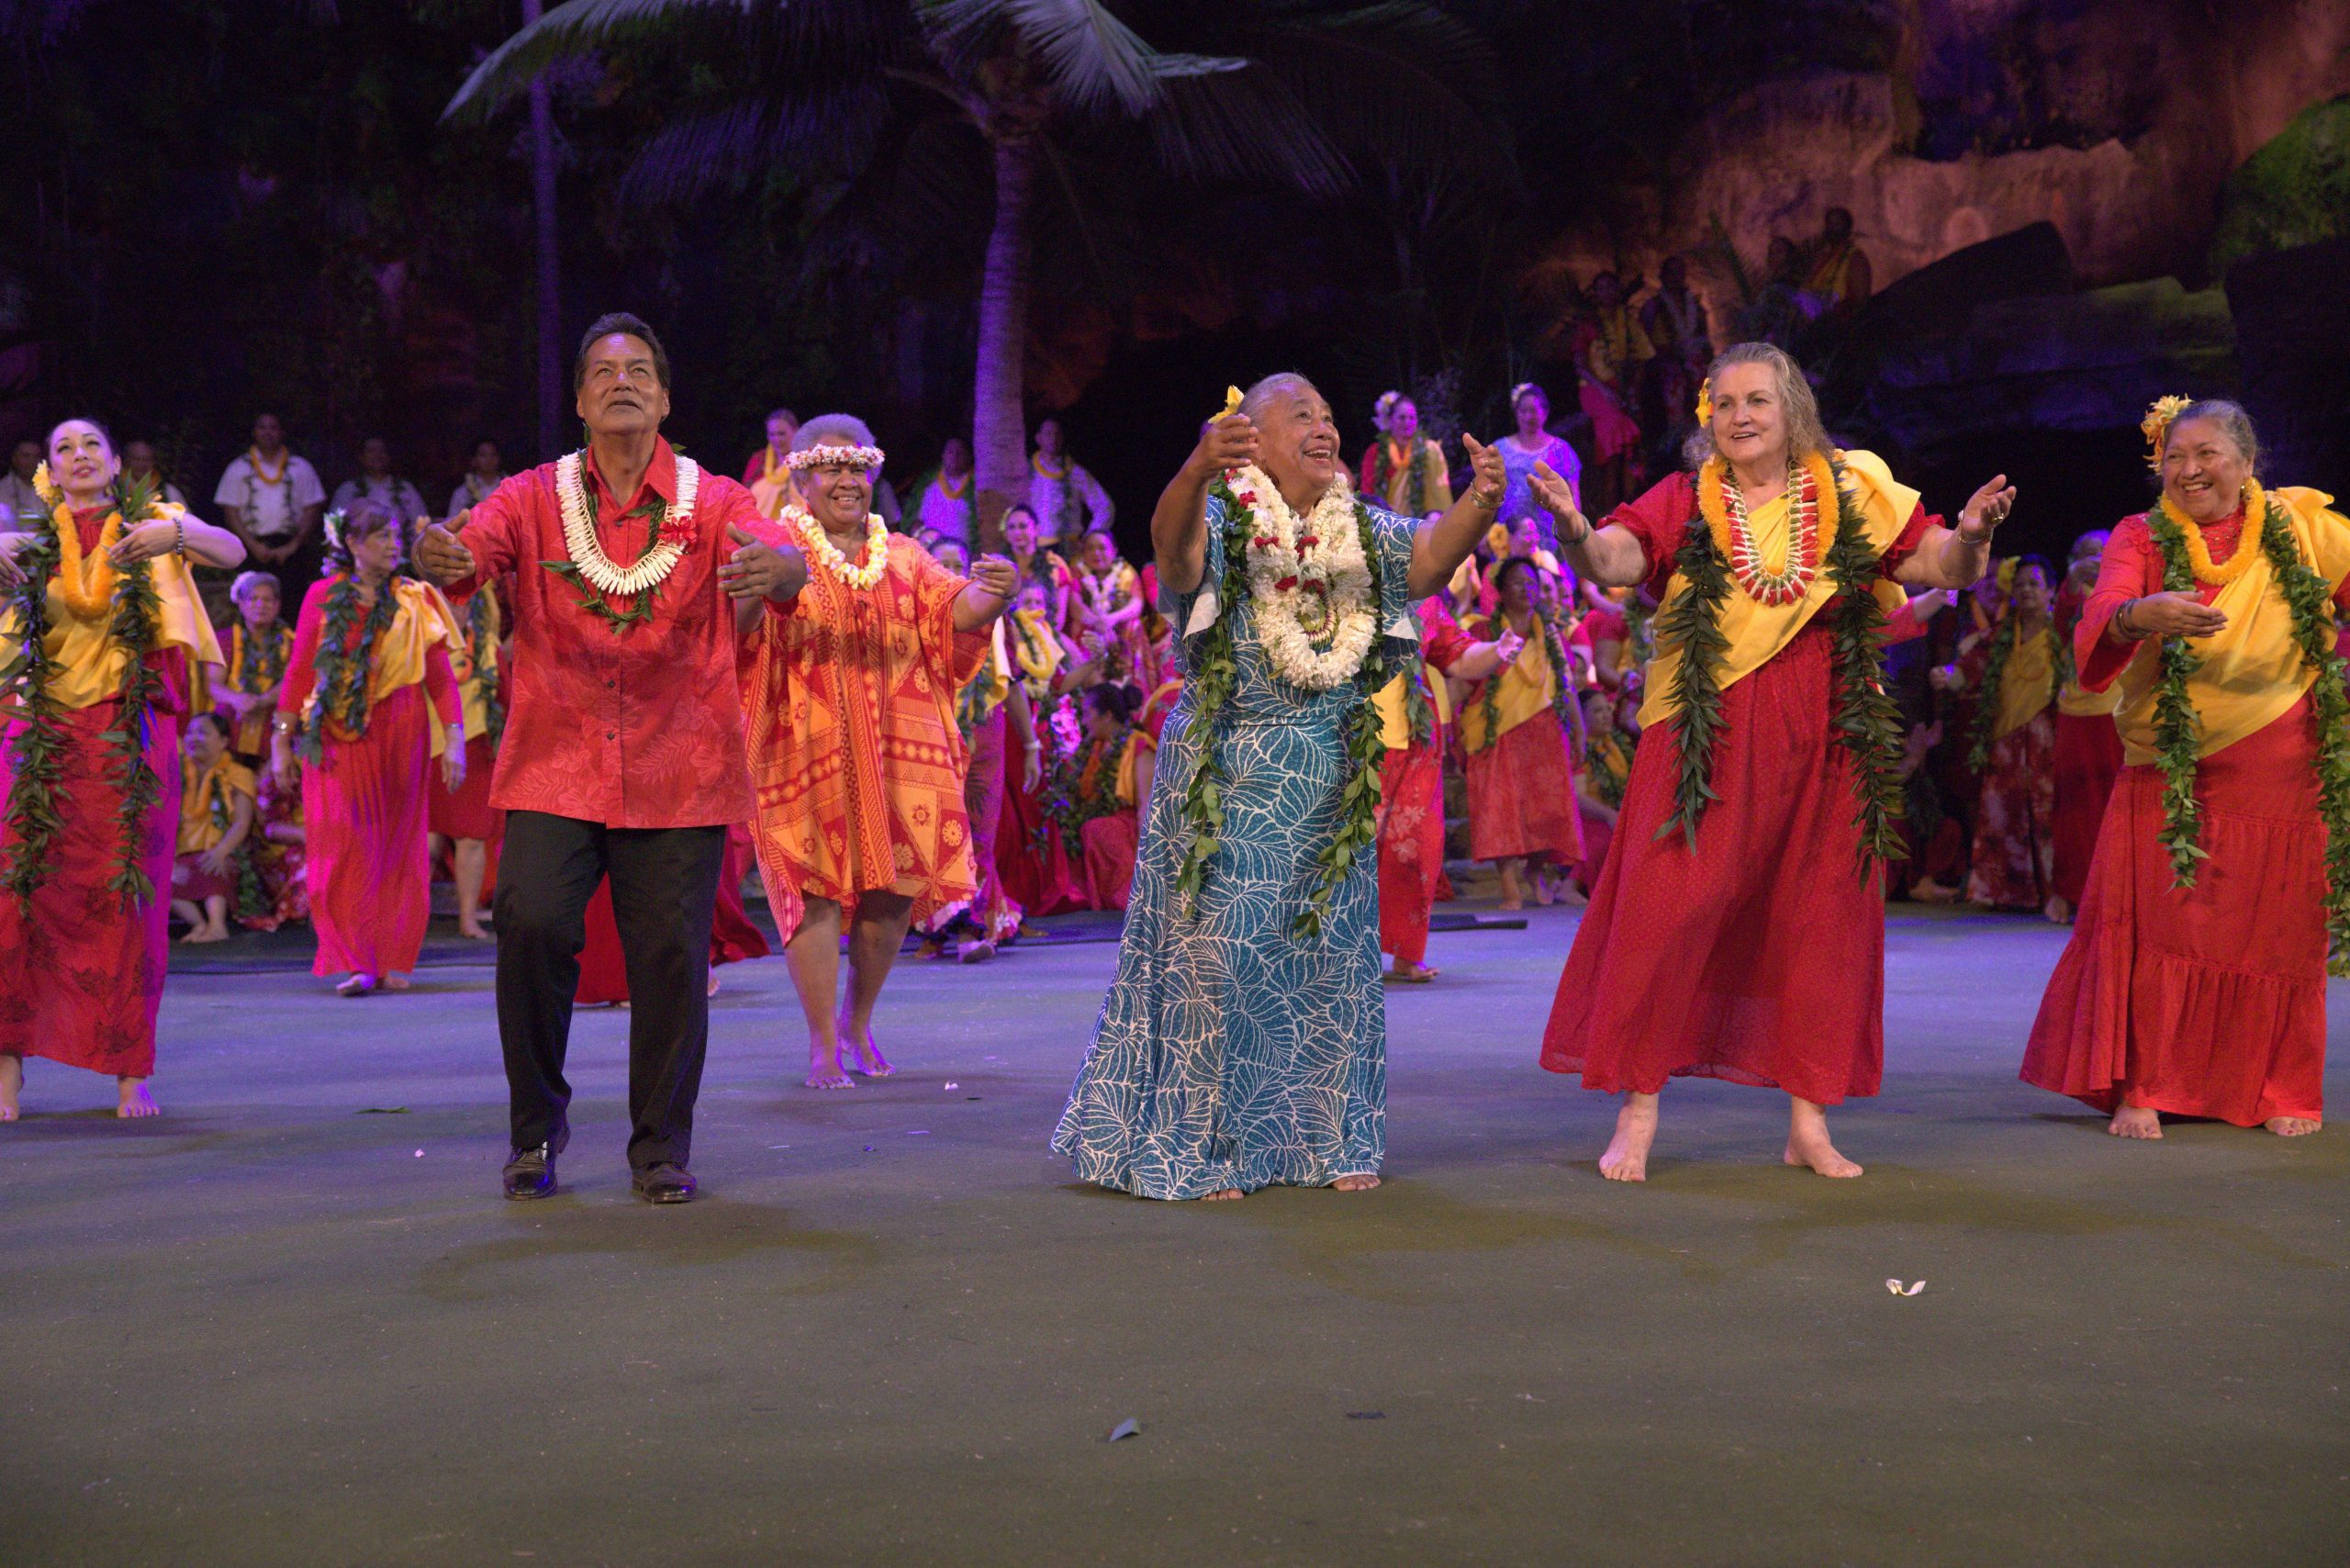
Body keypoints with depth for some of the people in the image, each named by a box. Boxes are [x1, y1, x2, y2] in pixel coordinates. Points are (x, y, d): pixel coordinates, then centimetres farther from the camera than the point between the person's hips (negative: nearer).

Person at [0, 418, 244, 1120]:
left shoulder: (149, 524, 8)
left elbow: (232, 551, -8)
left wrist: (176, 536, -28)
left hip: (129, 734, -1)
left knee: (128, 898, -2)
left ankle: (131, 1073, 4)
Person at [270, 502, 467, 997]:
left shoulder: (416, 601, 5)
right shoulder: (323, 597, 4)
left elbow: (441, 677, 2)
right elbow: (298, 671, 5)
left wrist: (454, 739, -7)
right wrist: (281, 742, 3)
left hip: (399, 741, 1)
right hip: (338, 741, -1)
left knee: (397, 850, 4)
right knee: (344, 851, -7)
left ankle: (389, 961, 12)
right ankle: (354, 963, -6)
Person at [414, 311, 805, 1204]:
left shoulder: (713, 502, 4)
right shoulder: (536, 497, 6)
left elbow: (784, 560, -14)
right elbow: (473, 549, -11)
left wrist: (775, 569, -39)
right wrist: (438, 558, -37)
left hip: (680, 773, 0)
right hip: (556, 765, 0)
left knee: (671, 954, -2)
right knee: (532, 924, -14)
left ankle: (661, 1148, 17)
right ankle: (537, 1128, 10)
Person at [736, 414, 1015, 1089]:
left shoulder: (903, 556, 15)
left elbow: (955, 609, -1)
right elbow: (736, 622, -17)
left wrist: (991, 594, -25)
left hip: (898, 752, 4)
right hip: (805, 752, -3)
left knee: (892, 893, 5)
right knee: (816, 891, -7)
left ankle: (857, 1022, 26)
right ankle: (823, 1044, 1)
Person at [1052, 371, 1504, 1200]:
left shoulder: (1361, 530, 9)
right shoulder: (1223, 517, -5)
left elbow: (1428, 555, -9)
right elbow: (1174, 542, -28)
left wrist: (1478, 502, -30)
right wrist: (1198, 469, -49)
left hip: (1332, 781, 5)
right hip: (1227, 774, -5)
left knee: (1331, 952, 8)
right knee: (1218, 949, -4)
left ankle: (1332, 1139, 21)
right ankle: (1196, 1148, 8)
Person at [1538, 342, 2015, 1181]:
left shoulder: (1853, 497, 6)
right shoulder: (1684, 504, 1)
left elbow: (1942, 565, 2)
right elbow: (1611, 561, -15)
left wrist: (1970, 536, -21)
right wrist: (1574, 531, -37)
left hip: (1824, 743, 2)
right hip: (1707, 742, -2)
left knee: (1822, 918, 6)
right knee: (1666, 914, -6)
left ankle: (1808, 1121, 16)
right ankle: (1638, 1112, 5)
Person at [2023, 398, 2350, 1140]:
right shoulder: (2142, 539, -2)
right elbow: (2095, 629, -20)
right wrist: (2139, 615, -40)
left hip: (2282, 779, 1)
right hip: (2170, 776, -1)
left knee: (2280, 934, 7)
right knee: (2157, 926, -3)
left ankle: (2284, 1092, 22)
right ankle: (2140, 1088, 6)